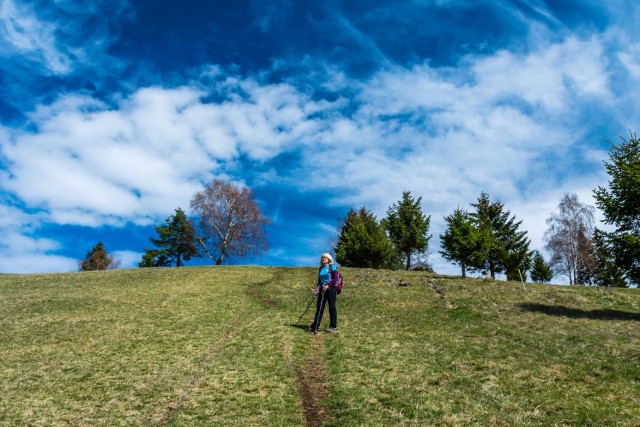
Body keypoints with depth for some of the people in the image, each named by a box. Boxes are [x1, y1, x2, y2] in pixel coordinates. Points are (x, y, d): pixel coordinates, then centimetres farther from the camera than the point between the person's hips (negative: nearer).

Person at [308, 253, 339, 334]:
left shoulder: (332, 267, -3)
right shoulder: (320, 269, 14)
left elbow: (335, 278, -11)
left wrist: (328, 285, -20)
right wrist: (317, 288, 4)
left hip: (331, 289, -6)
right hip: (322, 290, 6)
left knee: (332, 308, -1)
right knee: (319, 308, 4)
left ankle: (333, 326, 7)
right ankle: (315, 326, 7)